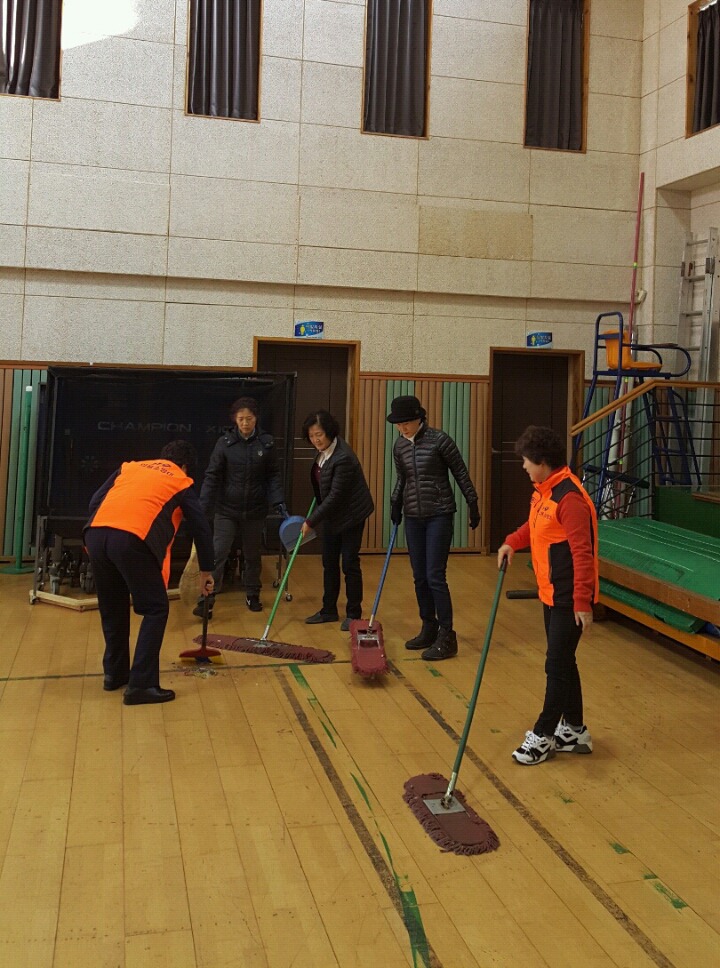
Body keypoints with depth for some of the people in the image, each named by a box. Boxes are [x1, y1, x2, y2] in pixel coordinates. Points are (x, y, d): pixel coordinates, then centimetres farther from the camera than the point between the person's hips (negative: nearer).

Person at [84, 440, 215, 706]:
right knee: (156, 609, 8)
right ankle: (141, 685, 2)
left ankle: (114, 673, 34)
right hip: (132, 539, -5)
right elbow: (201, 528, 22)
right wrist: (206, 571, 32)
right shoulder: (181, 483, 21)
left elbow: (95, 502, 24)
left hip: (95, 532, 5)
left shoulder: (130, 466, 31)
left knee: (112, 608, 22)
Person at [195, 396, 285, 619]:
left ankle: (252, 595, 32)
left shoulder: (266, 442, -4)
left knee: (253, 555, 15)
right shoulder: (225, 443, -7)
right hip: (227, 509, -2)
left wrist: (278, 501, -9)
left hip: (255, 510, 2)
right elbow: (212, 476, -5)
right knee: (217, 553, -8)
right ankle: (207, 598, -3)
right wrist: (203, 507, -10)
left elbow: (273, 475, 2)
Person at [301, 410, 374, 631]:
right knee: (329, 562, 13)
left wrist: (311, 521, -22)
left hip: (350, 515, -8)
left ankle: (353, 614, 11)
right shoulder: (323, 449, -4)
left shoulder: (343, 458, -29)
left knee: (349, 563, -1)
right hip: (331, 514, 9)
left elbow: (335, 496, -27)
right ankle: (329, 610, 23)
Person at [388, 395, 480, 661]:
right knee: (420, 577, 9)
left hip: (439, 514, -6)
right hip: (413, 516, 6)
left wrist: (473, 504, -3)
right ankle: (429, 629, 22)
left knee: (435, 576, -9)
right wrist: (395, 502, 5)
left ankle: (447, 637, -3)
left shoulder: (439, 440, -13)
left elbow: (460, 473, -5)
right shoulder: (399, 446, 5)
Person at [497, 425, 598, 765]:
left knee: (558, 665, 1)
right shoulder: (543, 490, 7)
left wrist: (583, 602, -23)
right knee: (563, 663, 17)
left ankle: (543, 735, 12)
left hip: (569, 597, -10)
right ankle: (574, 731, 29)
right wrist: (512, 543, 7)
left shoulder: (569, 497, -23)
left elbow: (582, 552, -24)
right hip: (550, 593, 10)